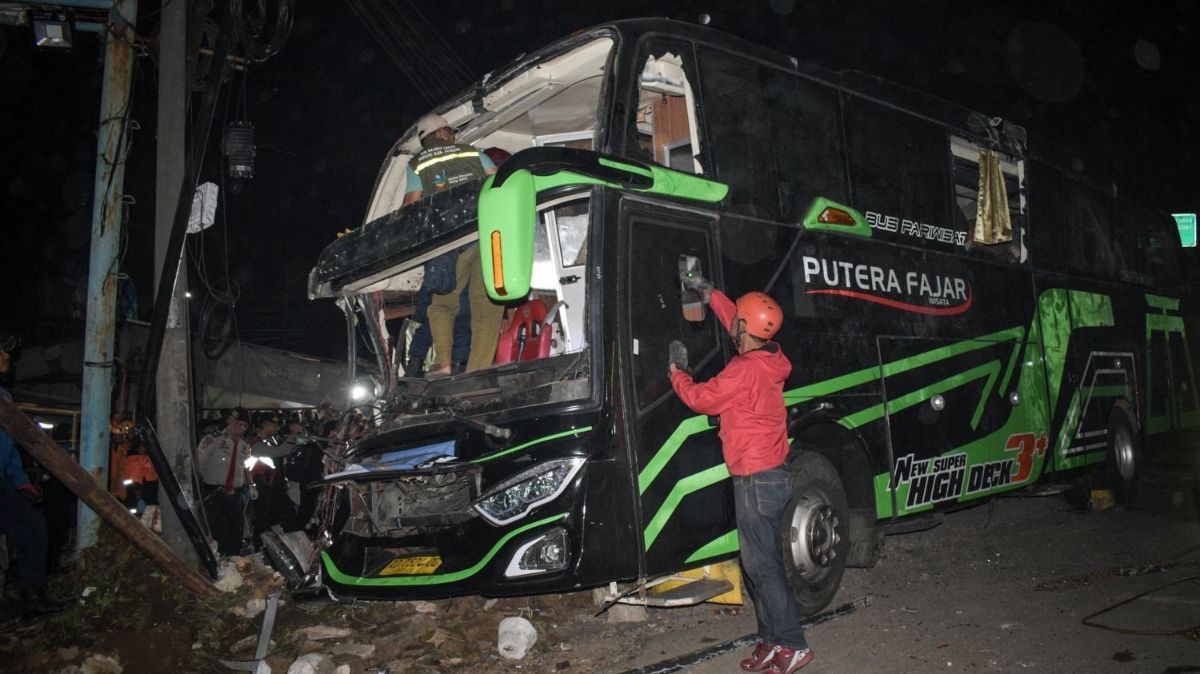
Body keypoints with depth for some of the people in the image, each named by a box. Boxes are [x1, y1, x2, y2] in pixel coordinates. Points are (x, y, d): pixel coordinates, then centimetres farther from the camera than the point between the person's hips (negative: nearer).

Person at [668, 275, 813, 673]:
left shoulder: (746, 369, -20)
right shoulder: (769, 360, 6)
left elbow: (700, 399, -10)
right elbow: (735, 322, 24)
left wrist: (677, 371, 7)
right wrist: (708, 292, 28)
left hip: (756, 480, -9)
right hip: (772, 476, 9)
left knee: (761, 565, -2)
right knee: (761, 562, 14)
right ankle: (773, 640, 21)